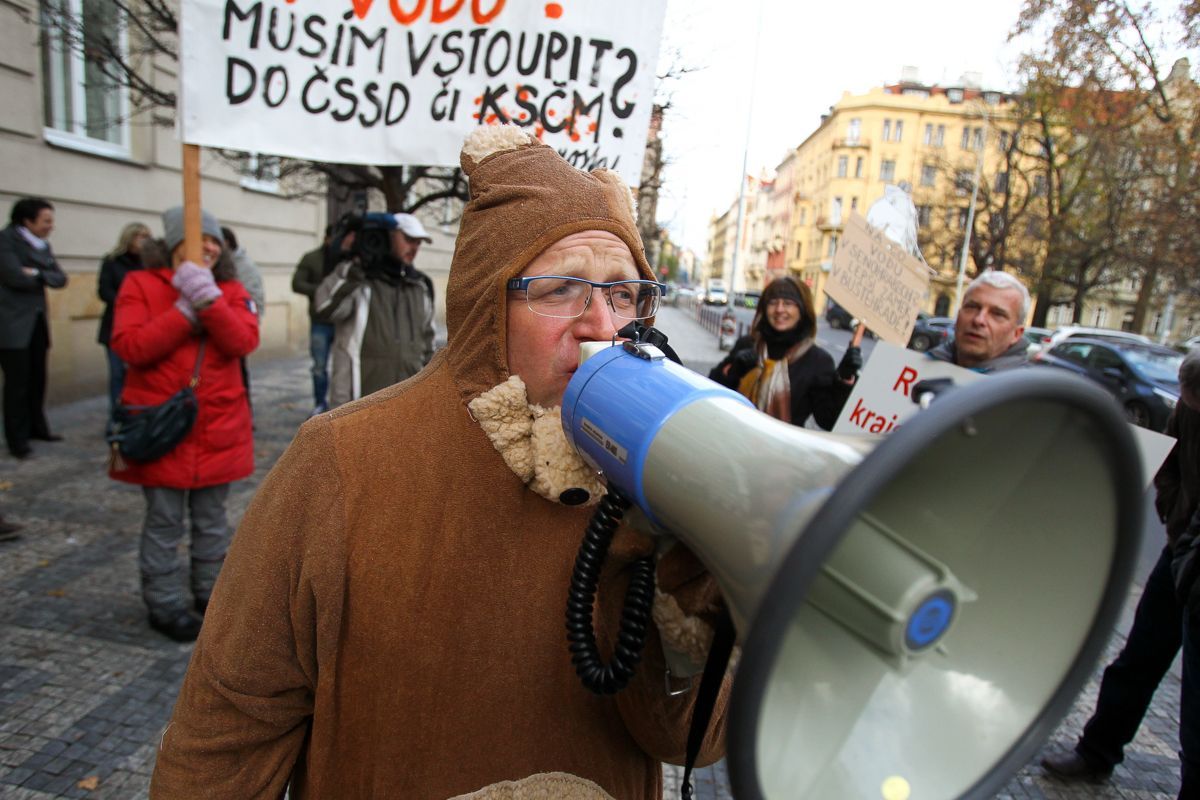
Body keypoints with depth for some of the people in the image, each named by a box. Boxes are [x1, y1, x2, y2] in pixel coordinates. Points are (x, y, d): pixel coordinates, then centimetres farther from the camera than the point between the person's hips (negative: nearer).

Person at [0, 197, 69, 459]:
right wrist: (44, 278, -2)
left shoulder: (43, 245, 13)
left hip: (38, 320, 6)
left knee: (37, 378, 11)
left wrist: (38, 274, -14)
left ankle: (37, 427, 25)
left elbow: (60, 278, 4)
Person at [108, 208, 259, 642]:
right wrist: (185, 310, -19)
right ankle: (164, 603, 19)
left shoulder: (231, 290, 6)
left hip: (219, 424, 3)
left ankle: (211, 592, 29)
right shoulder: (141, 284, -1)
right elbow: (129, 347, -14)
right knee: (164, 521, 5)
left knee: (211, 518, 14)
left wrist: (210, 301, -24)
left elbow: (243, 342, -11)